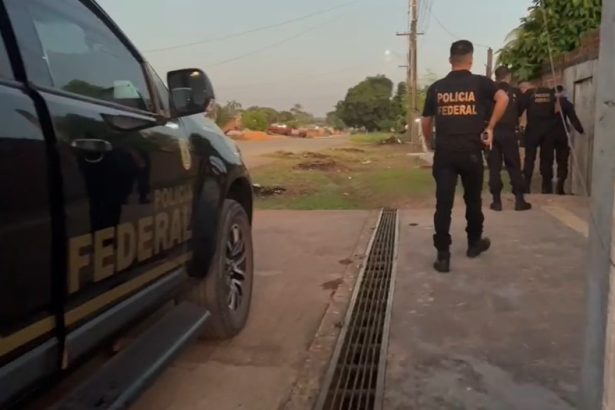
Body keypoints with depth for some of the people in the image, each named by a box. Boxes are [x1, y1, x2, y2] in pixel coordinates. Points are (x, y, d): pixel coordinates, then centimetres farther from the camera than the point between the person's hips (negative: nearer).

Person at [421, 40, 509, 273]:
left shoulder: (436, 87, 7)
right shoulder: (480, 83, 1)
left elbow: (426, 122, 11)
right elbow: (503, 98, -16)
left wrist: (430, 144, 26)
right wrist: (490, 127, -8)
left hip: (444, 153, 1)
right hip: (471, 152, -1)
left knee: (443, 203, 0)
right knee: (473, 199, 18)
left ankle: (443, 256, -1)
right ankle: (474, 243, 34)